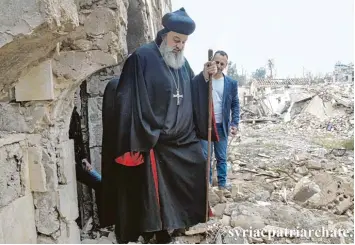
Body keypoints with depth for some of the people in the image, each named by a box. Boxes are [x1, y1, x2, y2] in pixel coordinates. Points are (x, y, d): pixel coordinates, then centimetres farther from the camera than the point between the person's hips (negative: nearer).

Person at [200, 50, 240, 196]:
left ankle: (222, 184, 21)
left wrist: (235, 123, -5)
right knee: (205, 157, 3)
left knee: (222, 158, 10)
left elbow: (235, 104, 5)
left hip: (222, 126, 2)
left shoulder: (231, 83, 4)